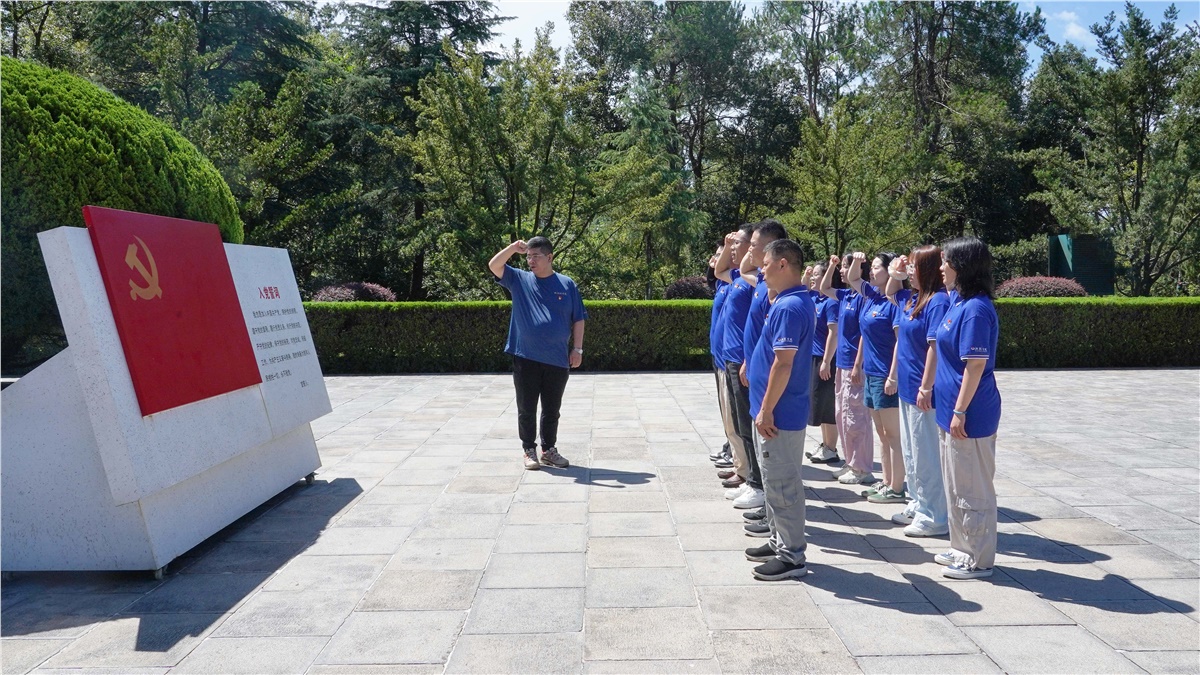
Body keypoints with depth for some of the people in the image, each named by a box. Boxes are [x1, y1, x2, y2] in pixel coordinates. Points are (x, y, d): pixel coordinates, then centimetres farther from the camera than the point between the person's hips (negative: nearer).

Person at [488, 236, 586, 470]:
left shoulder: (567, 284, 4)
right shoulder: (519, 280, 5)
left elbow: (578, 319, 6)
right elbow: (494, 266, -6)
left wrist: (577, 349, 1)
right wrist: (513, 248, -18)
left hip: (557, 360, 0)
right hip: (525, 358, 0)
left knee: (551, 410, 11)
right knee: (526, 409, 6)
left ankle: (549, 450, 24)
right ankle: (529, 450, 19)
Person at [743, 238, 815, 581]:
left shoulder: (789, 307, -21)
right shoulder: (795, 301, 11)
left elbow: (783, 364, -24)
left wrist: (766, 410, -21)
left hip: (779, 413, -10)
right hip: (776, 410, 10)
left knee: (782, 483, -1)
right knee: (775, 480, 19)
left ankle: (792, 556, 10)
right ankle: (780, 542, 31)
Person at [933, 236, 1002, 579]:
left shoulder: (976, 309, -20)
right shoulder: (958, 301, 8)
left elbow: (976, 365, -22)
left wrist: (960, 411, -21)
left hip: (969, 413, -10)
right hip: (952, 409, 10)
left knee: (972, 488, 3)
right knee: (956, 484, 19)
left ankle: (979, 560, 16)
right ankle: (962, 548, 32)